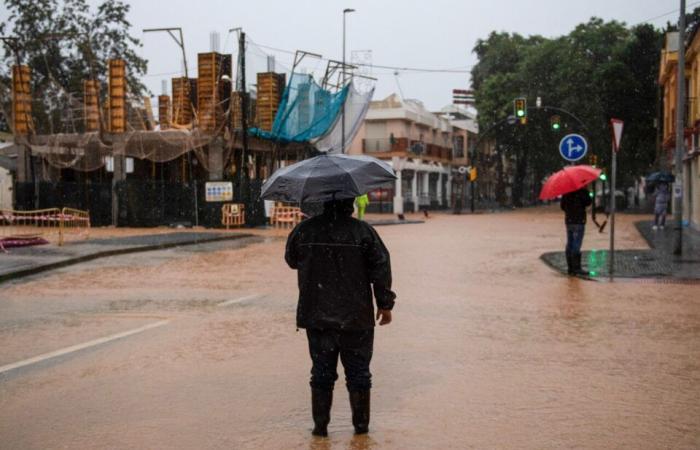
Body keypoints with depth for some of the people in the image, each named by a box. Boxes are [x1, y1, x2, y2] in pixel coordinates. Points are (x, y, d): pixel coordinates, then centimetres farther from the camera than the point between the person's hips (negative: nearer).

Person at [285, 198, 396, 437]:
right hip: (356, 318, -1)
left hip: (316, 317, 2)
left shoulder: (304, 230, -3)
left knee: (322, 372, 11)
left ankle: (320, 425, 12)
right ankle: (361, 424, 16)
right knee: (358, 372, 10)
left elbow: (291, 260, 13)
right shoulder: (363, 231, -8)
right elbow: (381, 268, -6)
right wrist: (385, 304, 3)